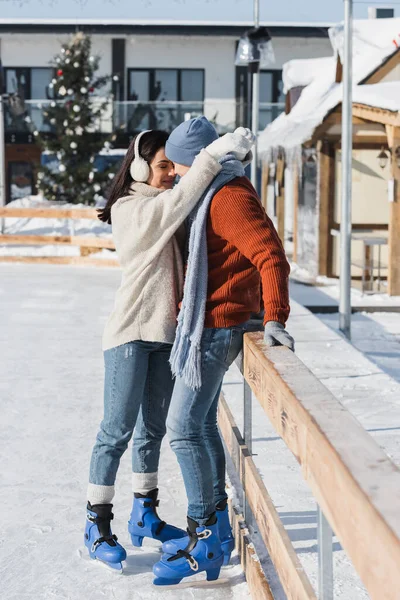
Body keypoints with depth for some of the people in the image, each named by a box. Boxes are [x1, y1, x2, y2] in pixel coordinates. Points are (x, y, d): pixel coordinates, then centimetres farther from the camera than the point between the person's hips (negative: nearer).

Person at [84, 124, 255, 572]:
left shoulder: (166, 208, 16)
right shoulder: (129, 209, -11)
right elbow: (178, 201, -26)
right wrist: (214, 154, -30)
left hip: (167, 333, 8)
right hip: (131, 332, -8)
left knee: (153, 427, 14)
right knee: (118, 429, -6)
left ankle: (144, 515, 25)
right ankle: (97, 525, 1)